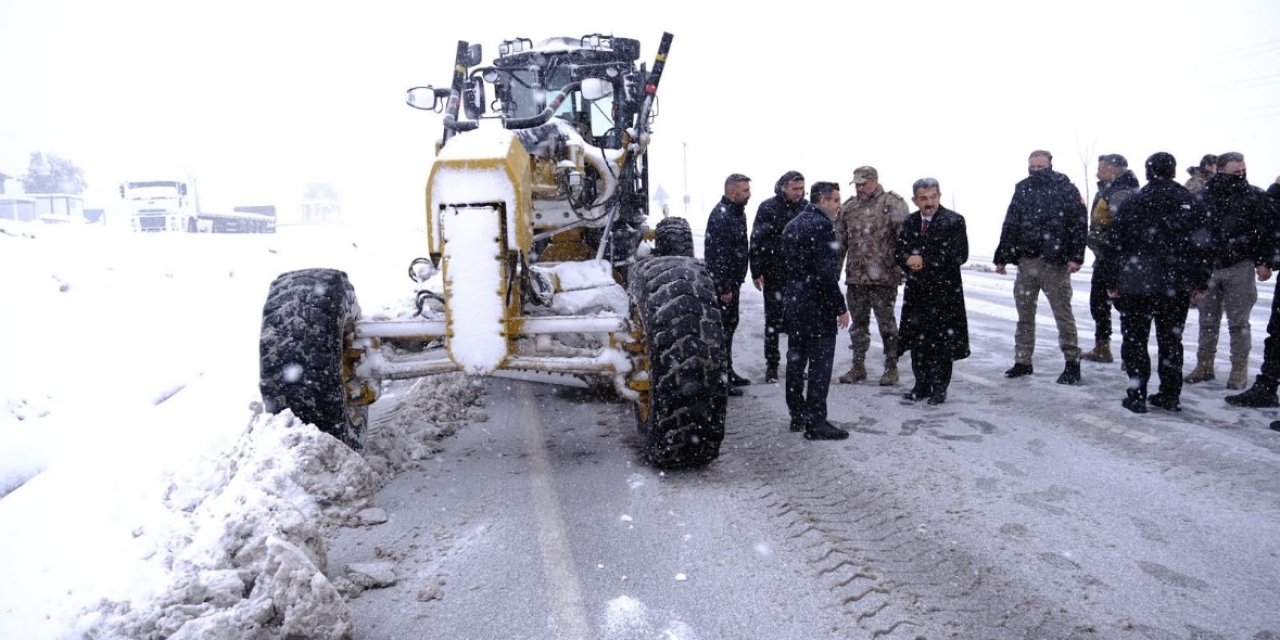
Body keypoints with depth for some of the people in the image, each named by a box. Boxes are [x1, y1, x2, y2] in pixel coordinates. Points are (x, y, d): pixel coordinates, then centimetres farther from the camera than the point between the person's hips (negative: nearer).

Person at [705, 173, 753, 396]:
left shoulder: (737, 212, 13)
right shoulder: (721, 215, -20)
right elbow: (718, 255, -24)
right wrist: (724, 288, -23)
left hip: (732, 281, 10)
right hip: (722, 284, -10)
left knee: (730, 325, 18)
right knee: (722, 329, -5)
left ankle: (728, 372, 30)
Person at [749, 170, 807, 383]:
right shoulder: (768, 208, -6)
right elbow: (756, 241, -6)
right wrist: (756, 272, -10)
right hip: (774, 275, -3)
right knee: (773, 320, 3)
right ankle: (771, 365, 12)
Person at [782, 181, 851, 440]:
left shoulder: (792, 225, 13)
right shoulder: (822, 226, -15)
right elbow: (827, 273, -20)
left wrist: (793, 295, 19)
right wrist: (840, 307, -14)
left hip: (792, 300, 9)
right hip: (817, 305, -9)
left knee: (796, 360, 13)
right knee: (820, 363, -4)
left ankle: (797, 416, 22)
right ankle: (815, 422, -1)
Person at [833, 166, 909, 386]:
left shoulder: (893, 203, -4)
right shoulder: (848, 208, 11)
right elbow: (840, 242, 15)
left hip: (884, 276, -5)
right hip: (855, 276, 5)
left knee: (886, 322, 3)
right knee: (858, 323, 12)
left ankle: (891, 367, 15)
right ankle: (858, 366, 22)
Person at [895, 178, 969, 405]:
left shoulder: (954, 221, -7)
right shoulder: (910, 222, 8)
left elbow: (959, 255, -15)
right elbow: (899, 251, 9)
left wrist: (925, 261, -16)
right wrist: (909, 261, -14)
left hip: (944, 291, -5)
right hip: (916, 290, 5)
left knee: (942, 341, 2)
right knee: (917, 340, 9)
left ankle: (939, 388, 13)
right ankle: (922, 385, 21)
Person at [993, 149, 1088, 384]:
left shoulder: (1066, 189, -1)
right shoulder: (1022, 190, 13)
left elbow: (1079, 224, -7)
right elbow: (1010, 226, 14)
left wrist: (1075, 257, -16)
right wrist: (1002, 257, 11)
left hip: (1054, 262, -5)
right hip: (1025, 261, 5)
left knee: (1063, 314, 0)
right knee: (1024, 314, 9)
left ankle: (1072, 363, 8)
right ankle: (1022, 361, 18)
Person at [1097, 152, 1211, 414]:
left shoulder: (1134, 202, -3)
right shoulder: (1191, 203, 4)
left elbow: (1115, 242, -5)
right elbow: (1201, 245, 6)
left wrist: (1110, 280, 1)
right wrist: (1200, 284, 11)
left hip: (1137, 284, -3)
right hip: (1177, 285, 3)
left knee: (1135, 339, 5)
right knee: (1171, 341, 12)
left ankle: (1137, 395, 2)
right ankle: (1170, 396, 16)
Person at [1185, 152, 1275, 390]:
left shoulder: (1255, 196, 0)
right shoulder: (1204, 196, 3)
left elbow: (1265, 232, 0)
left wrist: (1262, 262, -8)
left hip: (1239, 268, -2)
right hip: (1207, 266, 2)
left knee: (1238, 322, 3)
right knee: (1207, 321, 9)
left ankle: (1239, 370, 12)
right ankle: (1204, 365, 19)